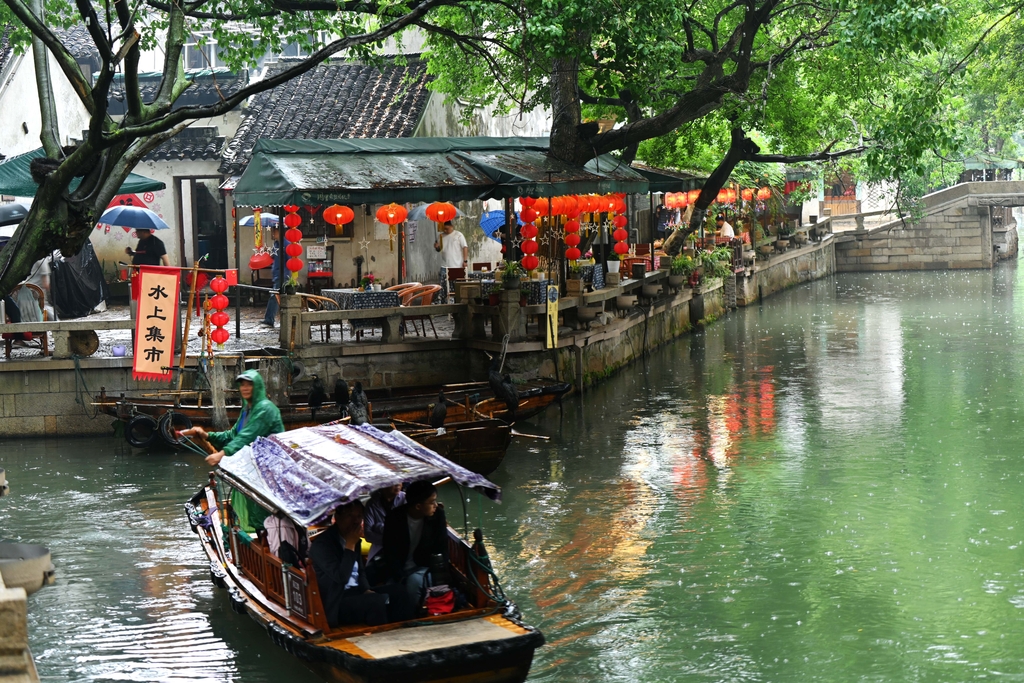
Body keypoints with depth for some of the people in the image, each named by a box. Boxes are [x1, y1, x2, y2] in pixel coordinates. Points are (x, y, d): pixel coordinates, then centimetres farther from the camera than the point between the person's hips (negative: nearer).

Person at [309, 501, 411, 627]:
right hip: (335, 603, -8)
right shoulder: (322, 544, -15)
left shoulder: (354, 540, 10)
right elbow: (341, 577, -24)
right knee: (378, 601, -29)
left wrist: (366, 590, 1)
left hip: (356, 593, 8)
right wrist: (350, 545, -20)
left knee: (396, 592, -10)